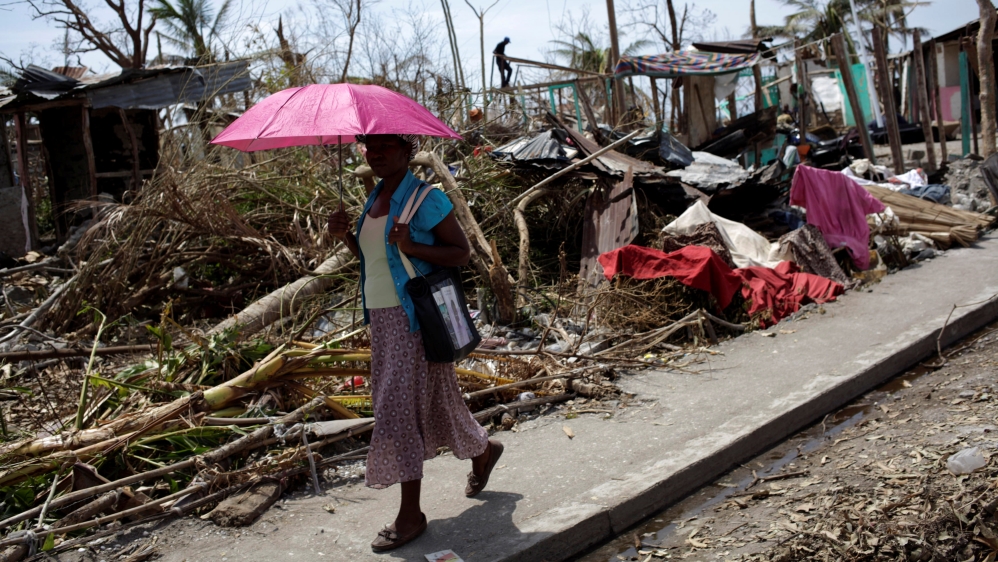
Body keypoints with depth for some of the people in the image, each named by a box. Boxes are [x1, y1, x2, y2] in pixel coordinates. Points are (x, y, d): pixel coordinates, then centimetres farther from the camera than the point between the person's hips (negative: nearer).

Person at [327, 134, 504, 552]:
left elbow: (462, 251, -13)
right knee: (423, 402, 17)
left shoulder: (425, 198, -12)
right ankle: (482, 452, 41)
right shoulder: (374, 199, 12)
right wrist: (346, 238, 2)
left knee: (400, 406, -6)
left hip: (415, 318, -8)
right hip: (382, 317, 8)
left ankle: (410, 515, 6)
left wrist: (412, 247, -27)